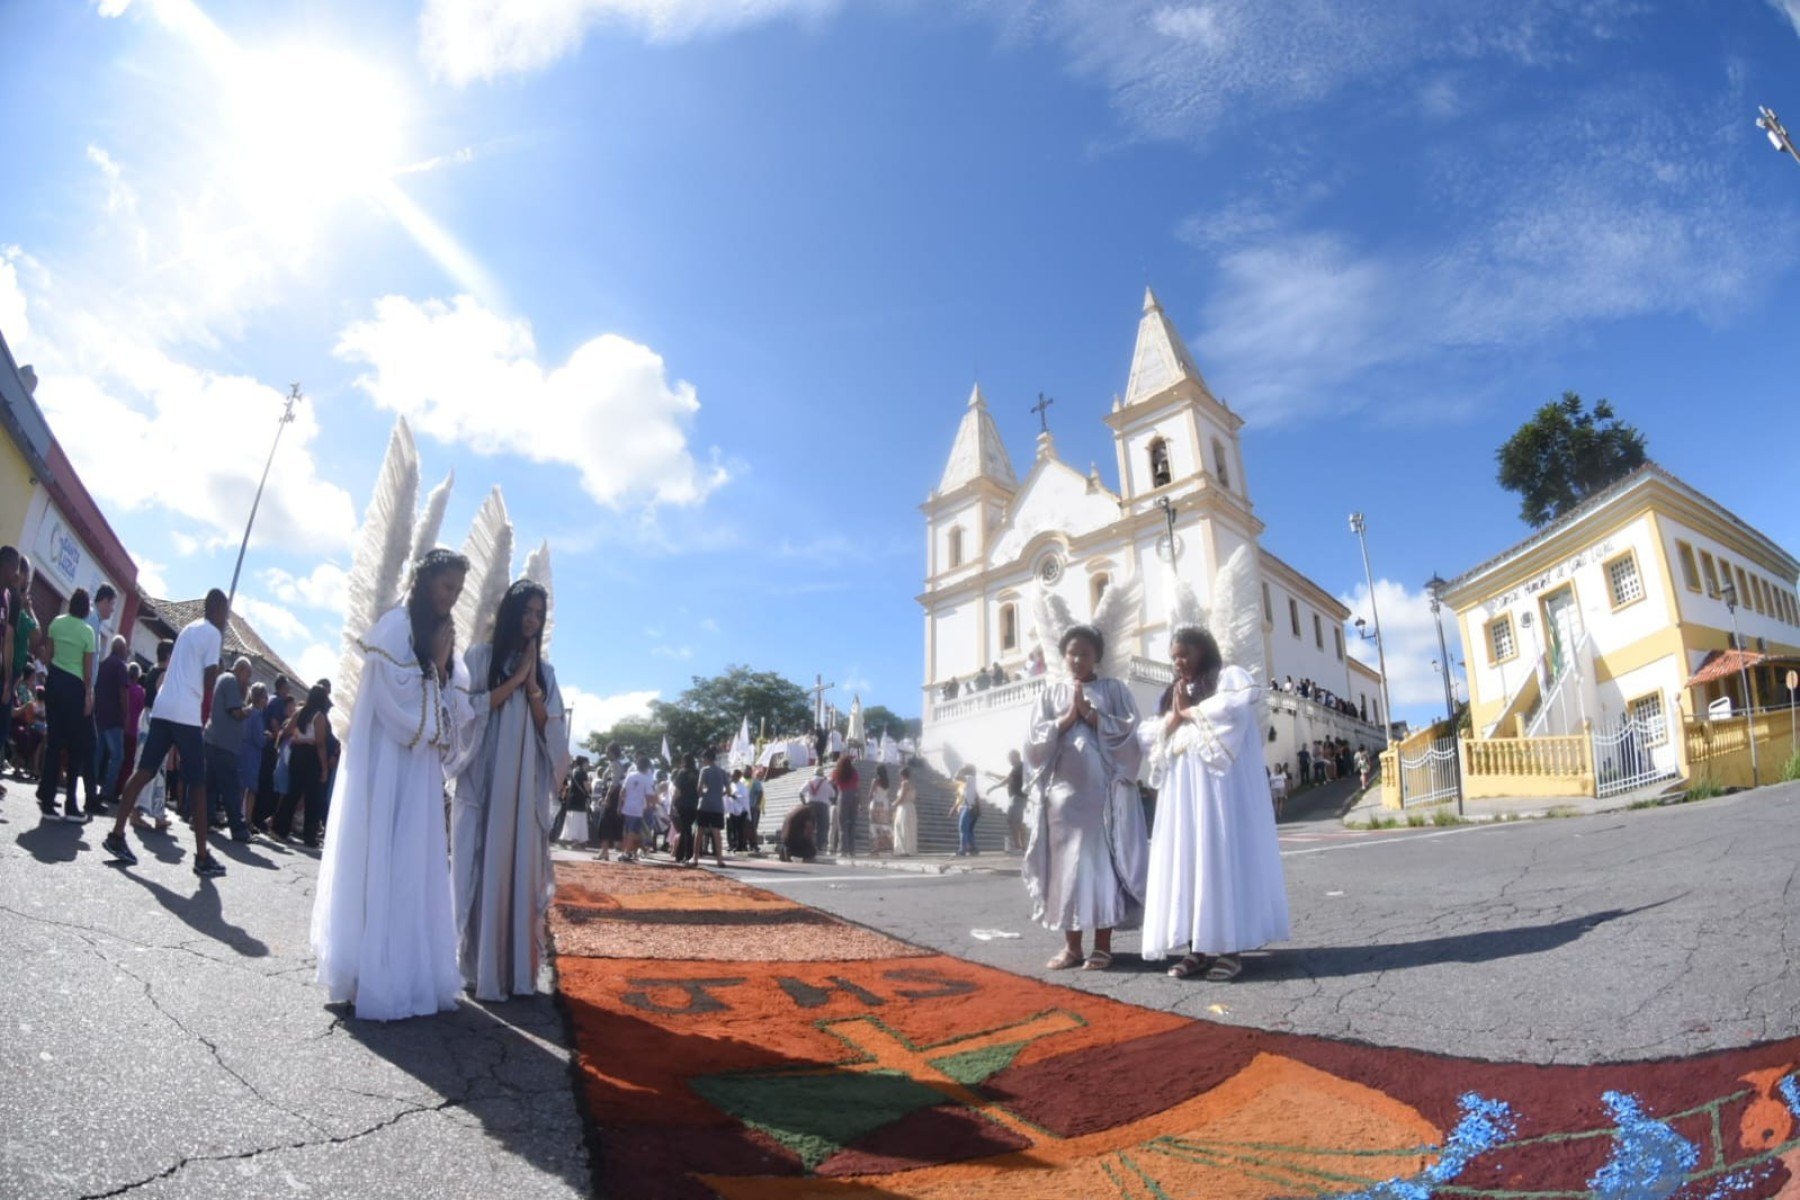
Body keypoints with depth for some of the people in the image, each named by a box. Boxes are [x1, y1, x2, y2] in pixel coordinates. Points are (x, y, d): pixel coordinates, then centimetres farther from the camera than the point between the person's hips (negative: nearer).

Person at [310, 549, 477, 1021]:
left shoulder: (440, 637, 15)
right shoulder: (394, 625, -6)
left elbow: (454, 712, 11)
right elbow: (396, 698, -15)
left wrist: (443, 666, -3)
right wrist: (436, 663, -11)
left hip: (421, 768, 8)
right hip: (386, 764, -7)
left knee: (416, 867, 8)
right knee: (380, 863, -5)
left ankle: (410, 971, 14)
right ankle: (375, 978, 0)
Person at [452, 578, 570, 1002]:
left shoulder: (544, 671, 14)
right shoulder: (479, 657, 5)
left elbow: (551, 730, 7)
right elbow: (469, 708, -8)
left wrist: (531, 684, -6)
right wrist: (515, 679, -7)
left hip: (526, 788, 3)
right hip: (482, 783, -3)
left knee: (520, 873, 3)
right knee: (480, 871, -4)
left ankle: (516, 969, 8)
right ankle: (477, 970, 3)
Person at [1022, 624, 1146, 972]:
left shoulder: (1115, 690, 8)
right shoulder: (1050, 694, 12)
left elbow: (1131, 733, -4)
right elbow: (1034, 741, 3)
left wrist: (1090, 713, -8)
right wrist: (1067, 717, -8)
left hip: (1104, 791, -2)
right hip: (1063, 790, 2)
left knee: (1102, 862, -1)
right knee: (1066, 864, 2)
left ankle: (1103, 945, 7)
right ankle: (1071, 945, 10)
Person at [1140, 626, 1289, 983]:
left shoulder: (1230, 676, 5)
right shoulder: (1174, 692, 23)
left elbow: (1230, 711, -15)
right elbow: (1158, 741, 17)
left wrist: (1188, 712, -1)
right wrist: (1175, 714, 0)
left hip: (1221, 784, -6)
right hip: (1184, 790, 6)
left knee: (1223, 857, -8)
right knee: (1187, 859, -2)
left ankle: (1230, 948, -5)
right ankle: (1198, 947, 0)